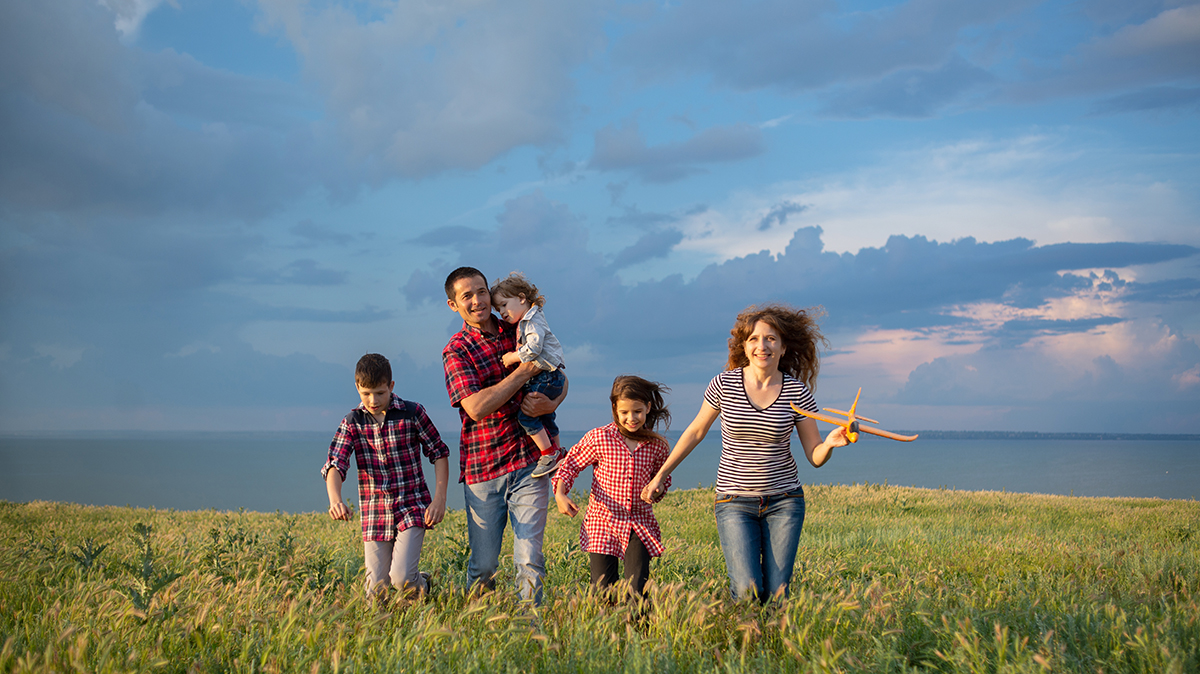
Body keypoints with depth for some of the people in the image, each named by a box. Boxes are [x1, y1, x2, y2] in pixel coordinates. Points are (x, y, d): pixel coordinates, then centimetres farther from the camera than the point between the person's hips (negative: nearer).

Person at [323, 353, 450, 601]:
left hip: (412, 508, -2)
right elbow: (334, 465, -11)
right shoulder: (352, 422, 0)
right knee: (376, 593, 3)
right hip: (375, 514, 3)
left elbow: (439, 453, 4)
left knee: (401, 577, -18)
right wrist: (335, 500, -31)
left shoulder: (412, 413, -4)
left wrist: (439, 498, -6)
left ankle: (422, 584, 17)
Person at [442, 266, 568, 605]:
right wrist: (525, 371, -15)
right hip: (482, 466, -2)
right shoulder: (456, 351, -2)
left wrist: (551, 404, -6)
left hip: (530, 462, 2)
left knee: (529, 558, -6)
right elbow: (476, 408, -17)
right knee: (483, 566, 7)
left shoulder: (519, 332, 9)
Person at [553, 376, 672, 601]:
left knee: (637, 594, -10)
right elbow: (571, 464, 3)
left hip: (639, 525, 1)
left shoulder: (657, 446, 1)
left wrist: (658, 488, -4)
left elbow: (662, 476, 19)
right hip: (603, 523, -1)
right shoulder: (599, 438, -7)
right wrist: (560, 494, -14)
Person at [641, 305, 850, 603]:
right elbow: (696, 431, 8)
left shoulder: (797, 392, -4)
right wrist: (660, 475, 10)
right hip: (735, 502, -1)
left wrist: (830, 443, -23)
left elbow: (816, 457, -1)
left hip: (783, 501, 1)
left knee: (776, 594, -2)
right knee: (747, 591, -14)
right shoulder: (724, 383, -5)